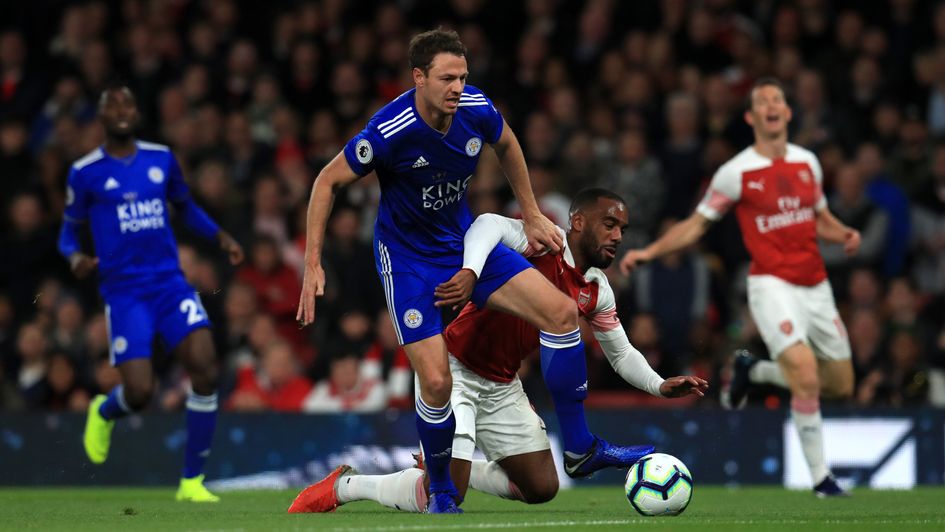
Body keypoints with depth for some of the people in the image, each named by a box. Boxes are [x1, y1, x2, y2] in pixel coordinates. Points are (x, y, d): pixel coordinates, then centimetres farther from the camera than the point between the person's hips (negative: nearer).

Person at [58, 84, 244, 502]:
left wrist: (219, 236, 8)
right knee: (139, 392, -14)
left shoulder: (162, 159, 10)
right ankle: (104, 412, 28)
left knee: (205, 369, -17)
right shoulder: (86, 172, 1)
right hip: (124, 292, -3)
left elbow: (185, 208, 25)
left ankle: (192, 481, -4)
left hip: (170, 282, 3)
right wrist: (75, 257, -13)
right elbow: (69, 230, 9)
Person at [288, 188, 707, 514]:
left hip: (501, 385, 8)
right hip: (453, 368, -8)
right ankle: (346, 486, 5)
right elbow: (490, 226, -38)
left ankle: (450, 469, 24)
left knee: (541, 488, 5)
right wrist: (469, 272, -55)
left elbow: (621, 353, 18)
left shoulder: (597, 290, 5)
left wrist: (660, 386, 1)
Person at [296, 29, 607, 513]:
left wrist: (531, 216, 14)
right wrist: (312, 264, -16)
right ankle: (440, 490, 11)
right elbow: (328, 182, -14)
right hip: (407, 258, -5)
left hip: (464, 242, 5)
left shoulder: (476, 109, -14)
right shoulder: (389, 132, -28)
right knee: (436, 382, -16)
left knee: (561, 312, -10)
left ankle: (579, 445, 2)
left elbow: (506, 145, 11)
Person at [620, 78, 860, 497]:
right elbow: (697, 223, 3)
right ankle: (819, 475, -10)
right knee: (806, 376, -23)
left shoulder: (807, 162, 8)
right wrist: (649, 252, -8)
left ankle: (753, 371, 32)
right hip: (772, 285, -6)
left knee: (841, 384, 9)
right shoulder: (737, 172, -5)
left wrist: (845, 235, 0)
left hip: (815, 286, 6)